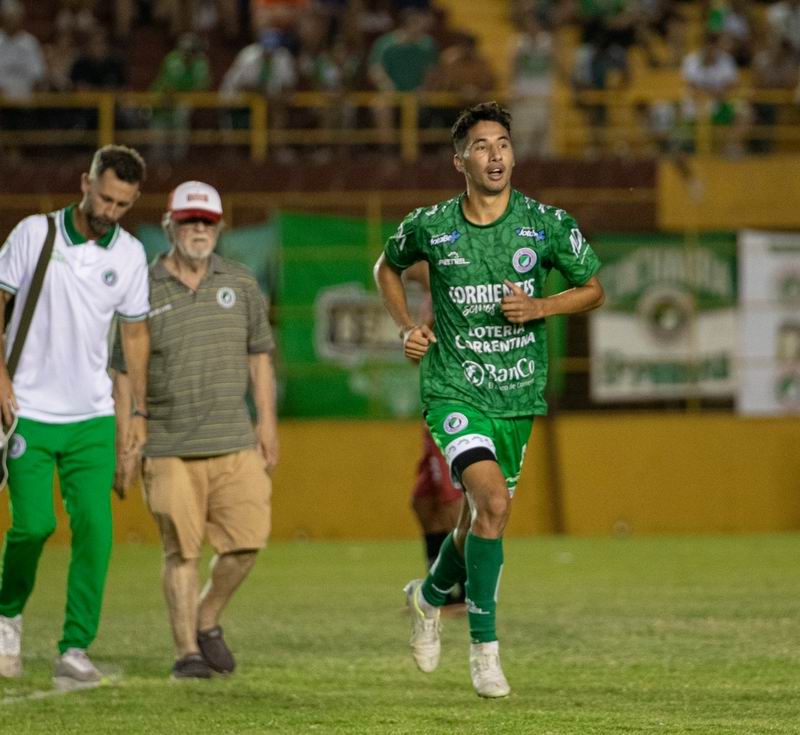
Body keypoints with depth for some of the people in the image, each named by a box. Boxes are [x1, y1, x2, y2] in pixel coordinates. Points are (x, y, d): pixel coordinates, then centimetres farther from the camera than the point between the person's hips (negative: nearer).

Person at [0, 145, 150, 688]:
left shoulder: (130, 254, 3)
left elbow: (135, 332, 13)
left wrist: (139, 411, 10)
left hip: (93, 418, 2)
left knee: (95, 528, -9)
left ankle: (75, 650, -5)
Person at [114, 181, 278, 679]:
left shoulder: (240, 284, 9)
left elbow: (259, 354, 16)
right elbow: (123, 373, 4)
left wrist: (267, 422, 9)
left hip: (235, 442, 3)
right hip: (170, 448, -2)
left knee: (248, 537, -5)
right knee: (182, 550, -4)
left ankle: (208, 620, 18)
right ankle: (187, 650, 4)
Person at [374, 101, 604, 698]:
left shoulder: (549, 224, -4)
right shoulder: (430, 227, -5)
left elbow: (593, 289, 8)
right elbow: (388, 266, 17)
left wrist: (541, 307, -11)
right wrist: (406, 327, 1)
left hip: (518, 396, 3)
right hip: (453, 390, -3)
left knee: (482, 518, 13)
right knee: (493, 502, -23)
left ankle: (430, 595, 46)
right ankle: (484, 645, -12)